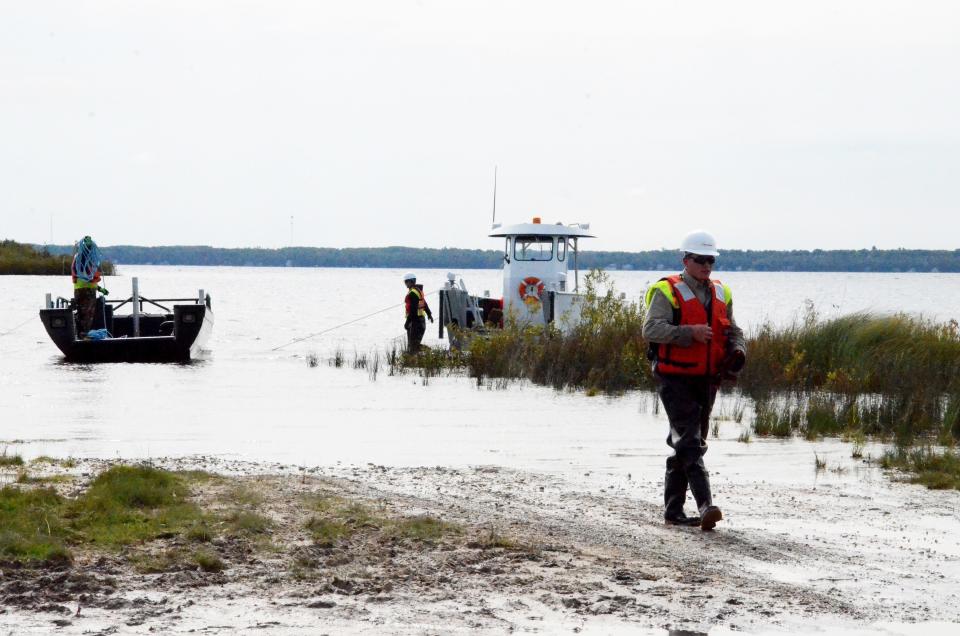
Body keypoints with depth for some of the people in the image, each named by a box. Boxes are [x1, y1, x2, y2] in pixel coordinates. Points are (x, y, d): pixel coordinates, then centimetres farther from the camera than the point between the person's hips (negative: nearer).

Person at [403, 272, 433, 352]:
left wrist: (408, 322, -24)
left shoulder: (412, 293, -18)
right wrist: (429, 314, 41)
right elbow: (424, 304, 28)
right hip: (421, 318, 10)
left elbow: (413, 309, -24)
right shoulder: (419, 290, 14)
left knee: (413, 344, -10)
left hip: (415, 320, -10)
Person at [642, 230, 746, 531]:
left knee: (686, 444, 12)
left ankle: (673, 510, 19)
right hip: (675, 379, -7)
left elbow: (733, 331, 23)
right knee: (690, 442, -16)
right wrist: (690, 333, -27)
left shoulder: (720, 294, 14)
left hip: (707, 380, 7)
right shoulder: (667, 292, -7)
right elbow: (651, 329, -19)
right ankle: (706, 506, -27)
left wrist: (737, 351, 1)